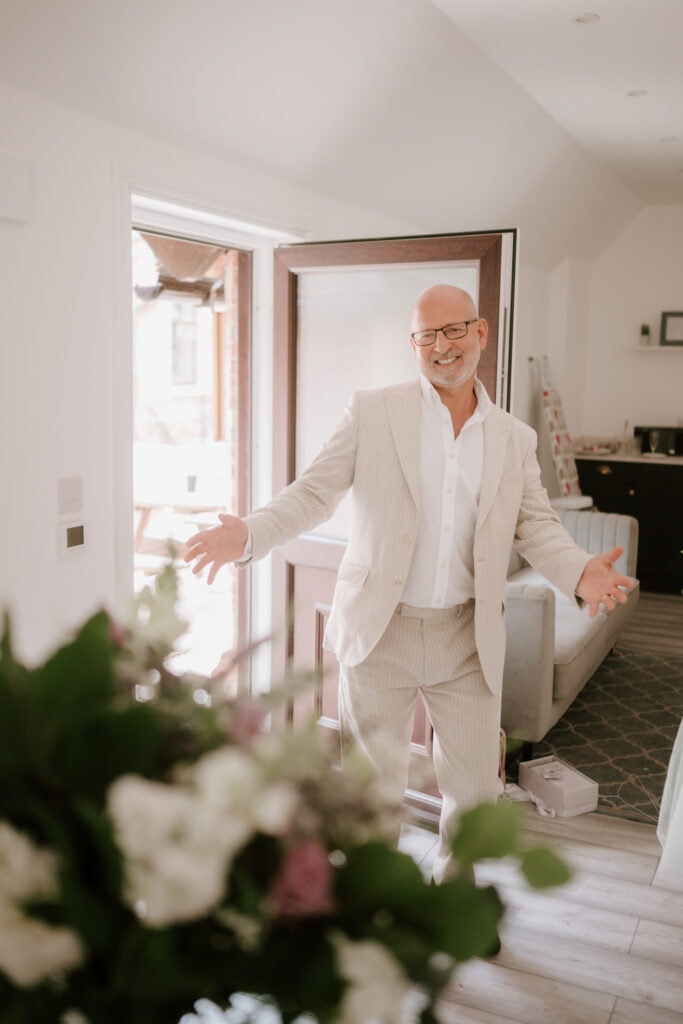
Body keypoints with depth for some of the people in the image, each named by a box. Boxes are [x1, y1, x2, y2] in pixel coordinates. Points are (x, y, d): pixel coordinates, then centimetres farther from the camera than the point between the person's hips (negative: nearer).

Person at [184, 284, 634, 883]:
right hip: (379, 630, -2)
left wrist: (579, 572, -17)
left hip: (467, 637, 2)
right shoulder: (372, 412, -2)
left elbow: (536, 524, 5)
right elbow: (315, 494, -5)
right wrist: (248, 534, -22)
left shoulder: (515, 438, 7)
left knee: (475, 789, 12)